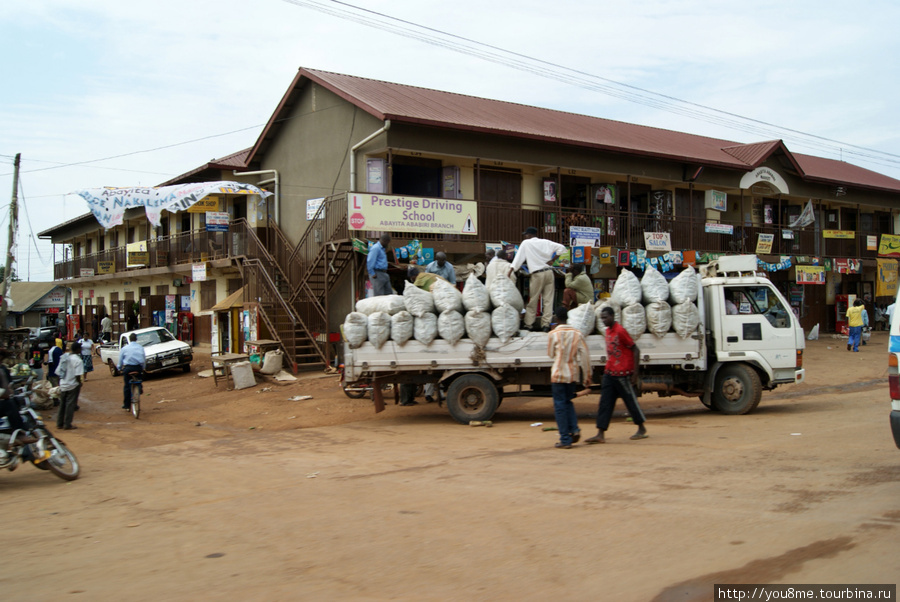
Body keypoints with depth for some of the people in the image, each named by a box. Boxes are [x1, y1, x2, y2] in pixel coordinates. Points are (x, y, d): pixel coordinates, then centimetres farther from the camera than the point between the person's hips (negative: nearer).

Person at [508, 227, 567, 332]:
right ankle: (546, 324, 2)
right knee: (548, 300, 4)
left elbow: (519, 258, -6)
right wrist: (552, 260, 7)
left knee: (533, 300, 7)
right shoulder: (546, 242, 10)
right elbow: (561, 248, 5)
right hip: (549, 272, 3)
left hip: (537, 274, -3)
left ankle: (529, 323, 12)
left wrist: (510, 271, -8)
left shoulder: (526, 243, 0)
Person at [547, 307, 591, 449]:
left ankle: (565, 440, 1)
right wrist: (587, 376, 4)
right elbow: (585, 355, -1)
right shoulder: (577, 333, 2)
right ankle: (574, 429, 4)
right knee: (568, 402, 22)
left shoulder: (553, 334, -7)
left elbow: (551, 354, 4)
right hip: (573, 373, 4)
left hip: (559, 374, -4)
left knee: (560, 405, 2)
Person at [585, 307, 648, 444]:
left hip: (622, 374, -8)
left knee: (631, 401, 5)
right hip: (609, 374, 8)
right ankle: (600, 434, -1)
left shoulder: (620, 331, -15)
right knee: (605, 403, 1)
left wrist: (635, 373, -15)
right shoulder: (608, 331, 11)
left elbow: (636, 350, -14)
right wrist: (608, 370, 18)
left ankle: (642, 429, 23)